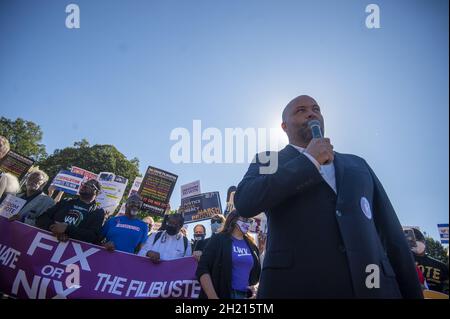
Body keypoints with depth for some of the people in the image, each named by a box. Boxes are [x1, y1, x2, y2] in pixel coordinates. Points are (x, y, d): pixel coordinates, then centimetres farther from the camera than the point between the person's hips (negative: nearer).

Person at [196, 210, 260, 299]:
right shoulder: (219, 240, -3)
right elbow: (203, 270, -12)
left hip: (246, 295, 5)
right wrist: (213, 297, -20)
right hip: (223, 294, -4)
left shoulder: (251, 245, 11)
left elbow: (256, 272, 18)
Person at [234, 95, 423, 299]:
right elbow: (244, 202, -12)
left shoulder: (357, 165, 19)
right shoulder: (267, 161, 9)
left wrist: (413, 291, 5)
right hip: (295, 285, -3)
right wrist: (309, 161, -6)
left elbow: (391, 234, 14)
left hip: (372, 285, 4)